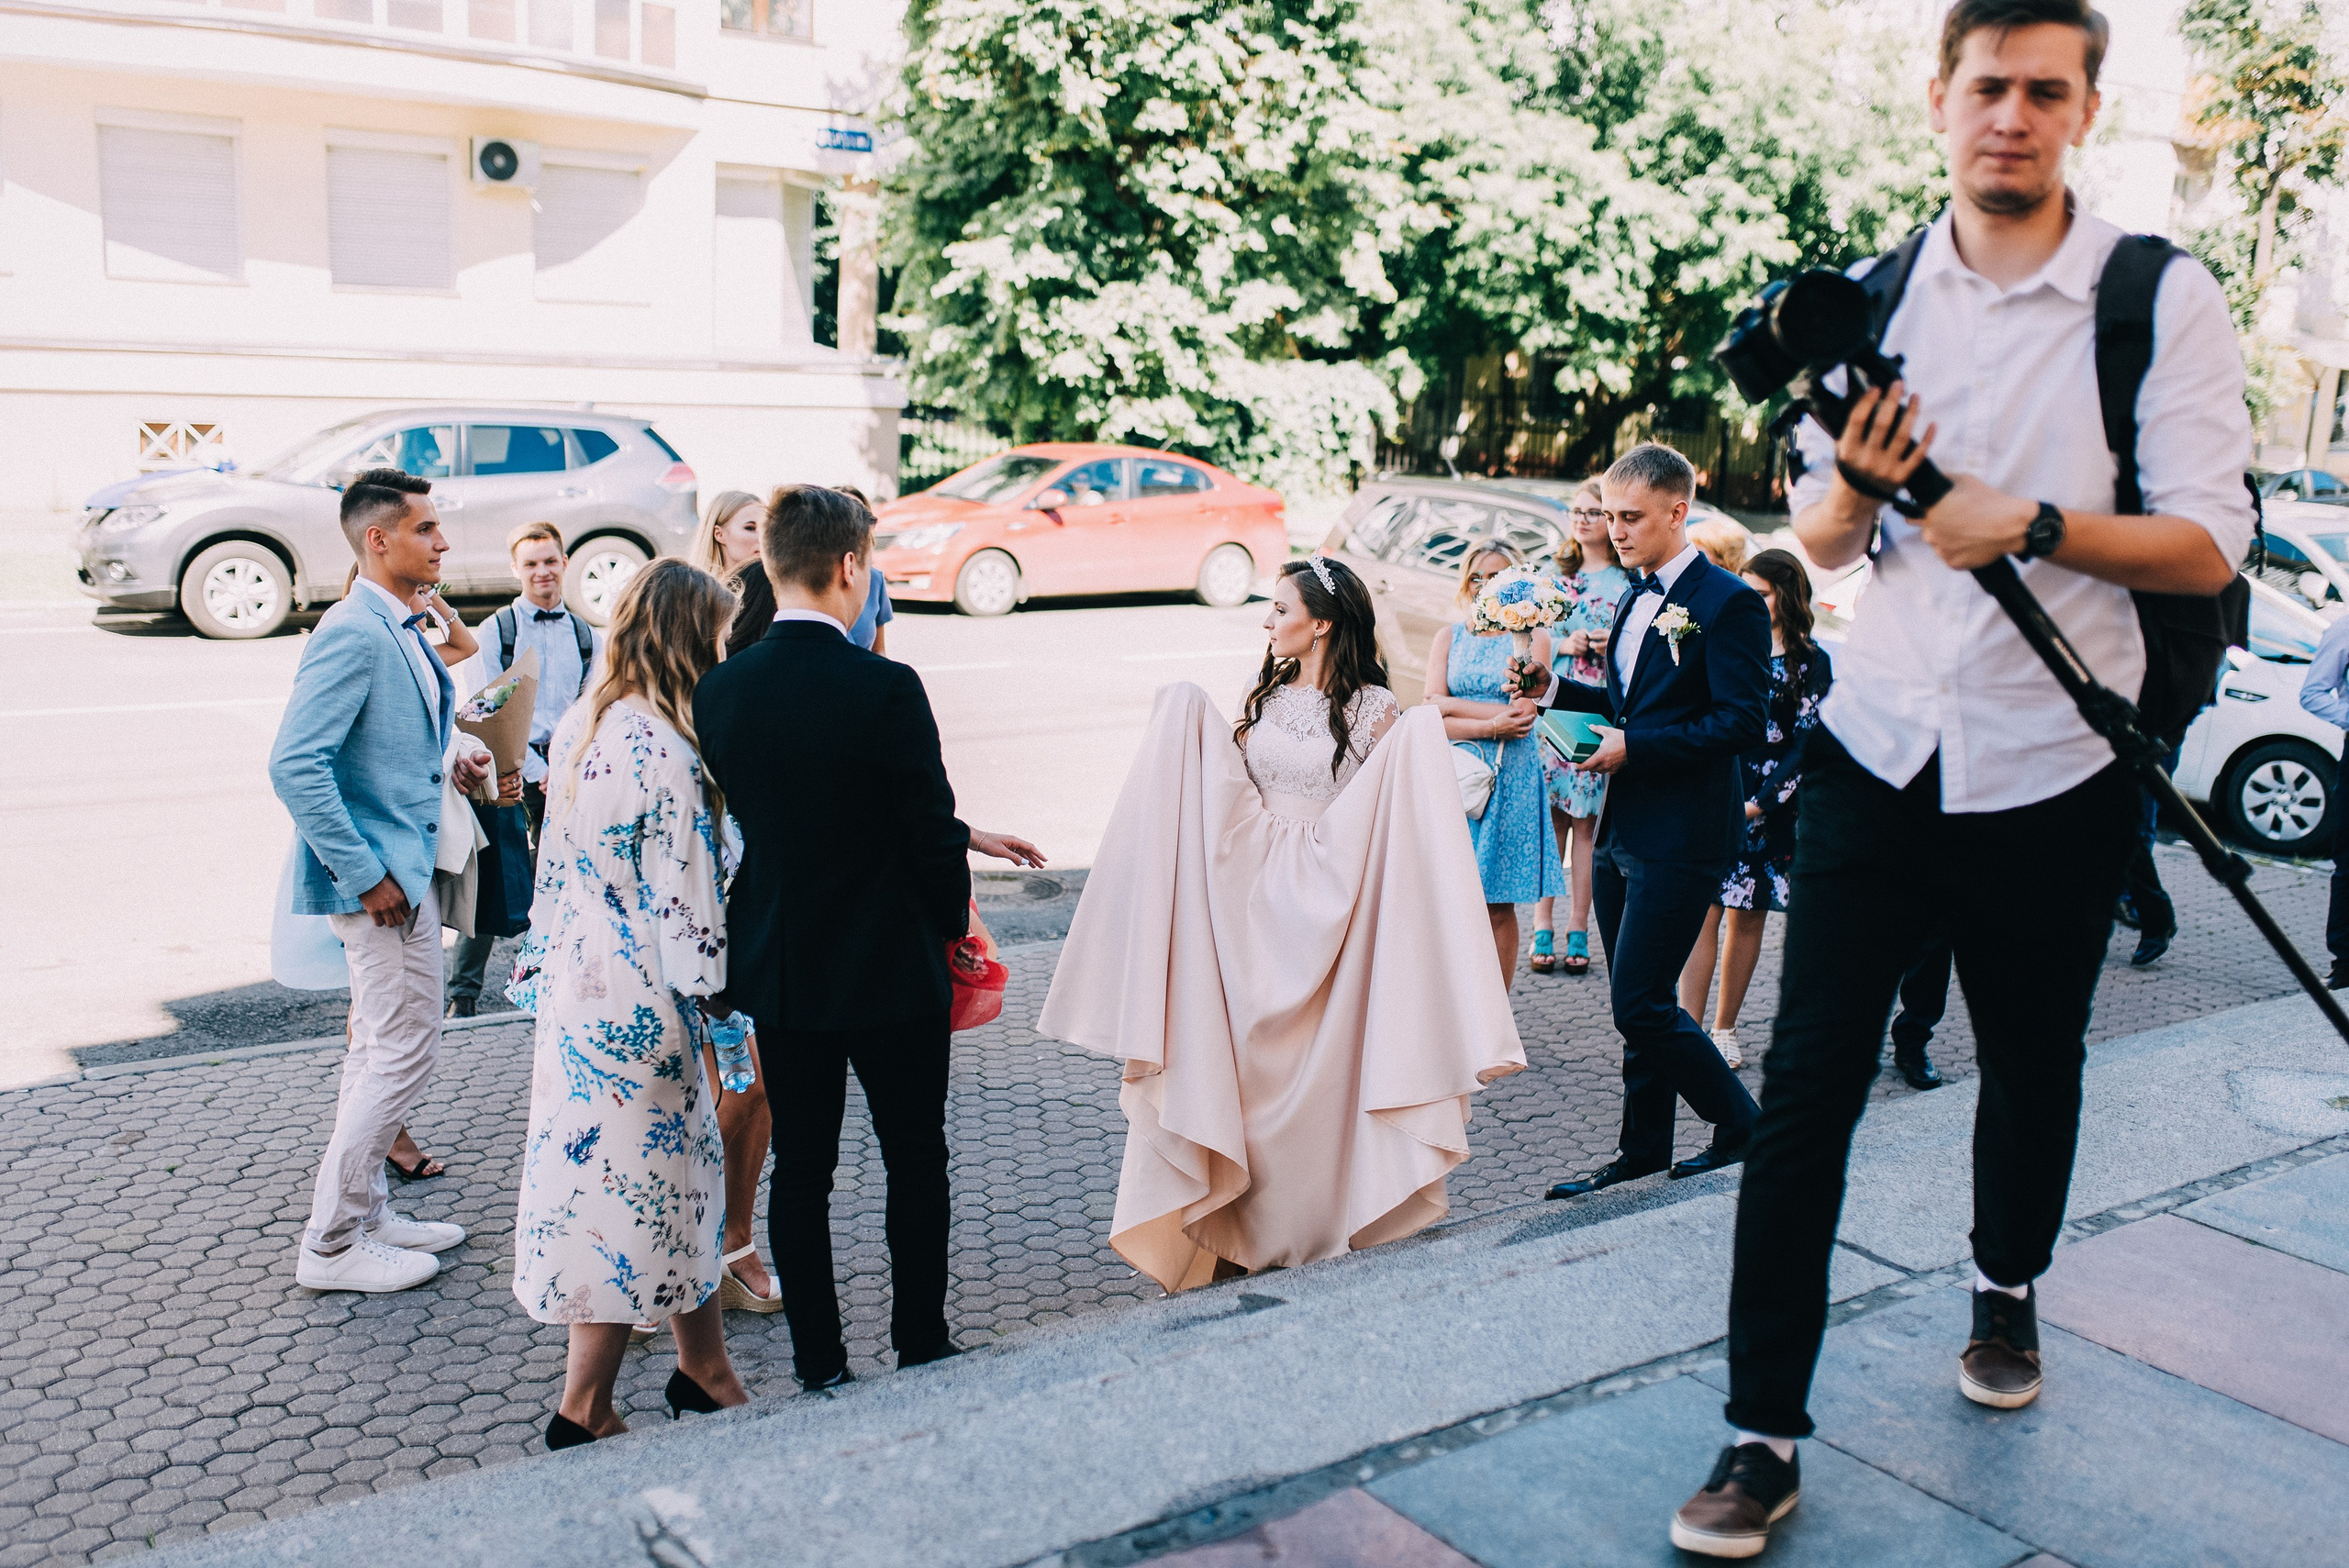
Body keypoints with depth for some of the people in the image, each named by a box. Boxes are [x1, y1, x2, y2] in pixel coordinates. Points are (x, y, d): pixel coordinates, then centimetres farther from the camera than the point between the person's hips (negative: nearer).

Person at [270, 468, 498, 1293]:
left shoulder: (401, 630, 12)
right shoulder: (351, 633, -19)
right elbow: (296, 766, -26)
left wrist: (448, 758, 7)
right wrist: (368, 875, -24)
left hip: (403, 869, 10)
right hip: (380, 876, -10)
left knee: (379, 1050, 18)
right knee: (403, 1053, -3)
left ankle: (364, 1214, 31)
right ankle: (332, 1246, 9)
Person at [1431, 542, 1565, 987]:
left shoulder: (1532, 638, 4)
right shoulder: (1449, 637, 11)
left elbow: (1523, 713, -9)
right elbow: (1433, 718, 0)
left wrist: (1452, 704, -6)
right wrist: (1489, 725, -13)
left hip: (1509, 779, -2)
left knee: (1498, 908, 1)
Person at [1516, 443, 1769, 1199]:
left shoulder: (1728, 603, -11)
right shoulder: (1636, 599, 15)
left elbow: (1742, 722, -17)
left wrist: (1635, 748, -21)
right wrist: (1554, 688, 9)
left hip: (1681, 837, -8)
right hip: (1622, 829, 8)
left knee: (1640, 1003, -7)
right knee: (1636, 1002, 14)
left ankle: (1740, 1123, 14)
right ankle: (1644, 1146, 26)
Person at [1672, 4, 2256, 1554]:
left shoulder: (2163, 298, -3)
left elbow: (2209, 547, -7)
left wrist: (2036, 524, -21)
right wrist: (1855, 483, -11)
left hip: (2052, 765, -1)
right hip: (1877, 746, 2)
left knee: (2034, 1063, 17)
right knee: (1807, 1082, -4)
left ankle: (2009, 1289, 47)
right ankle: (1765, 1435, 6)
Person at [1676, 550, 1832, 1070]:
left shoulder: (1811, 662, 2)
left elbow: (1807, 743, -3)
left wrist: (1759, 803, -11)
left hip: (1766, 806, -1)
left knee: (1747, 918, 6)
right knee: (1703, 914, -7)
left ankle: (1725, 1030, 17)